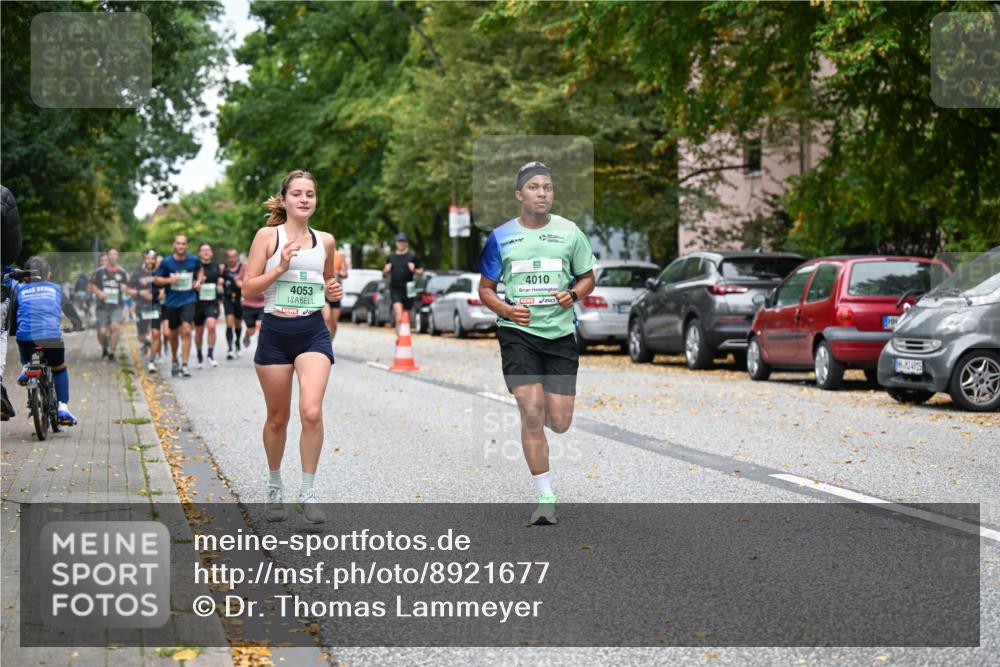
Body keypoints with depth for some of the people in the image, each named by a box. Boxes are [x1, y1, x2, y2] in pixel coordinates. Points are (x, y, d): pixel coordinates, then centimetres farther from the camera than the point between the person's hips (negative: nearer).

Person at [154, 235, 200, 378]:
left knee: (186, 330, -18)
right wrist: (169, 280, -17)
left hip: (188, 300, -1)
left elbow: (200, 270, 21)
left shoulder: (193, 260, -2)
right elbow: (157, 279, 0)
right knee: (173, 334, 13)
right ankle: (174, 360, 37)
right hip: (171, 302, 1)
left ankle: (184, 365, -17)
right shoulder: (166, 262, -6)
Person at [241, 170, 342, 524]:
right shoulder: (268, 236, -1)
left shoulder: (325, 240, 9)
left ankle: (308, 493, -5)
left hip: (313, 332, 1)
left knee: (311, 412, -17)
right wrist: (281, 267, -18)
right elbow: (248, 289, -5)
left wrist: (333, 290, 3)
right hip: (275, 332, -1)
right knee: (277, 418, 9)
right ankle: (274, 488, 30)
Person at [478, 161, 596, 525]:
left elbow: (587, 277, 14)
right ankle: (546, 498, -4)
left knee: (559, 423, 1)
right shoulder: (500, 237, 2)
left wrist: (573, 294, -9)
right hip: (518, 332, -2)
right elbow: (485, 289, 8)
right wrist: (506, 310, -11)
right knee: (531, 413, -14)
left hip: (560, 332, 2)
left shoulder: (569, 232, 4)